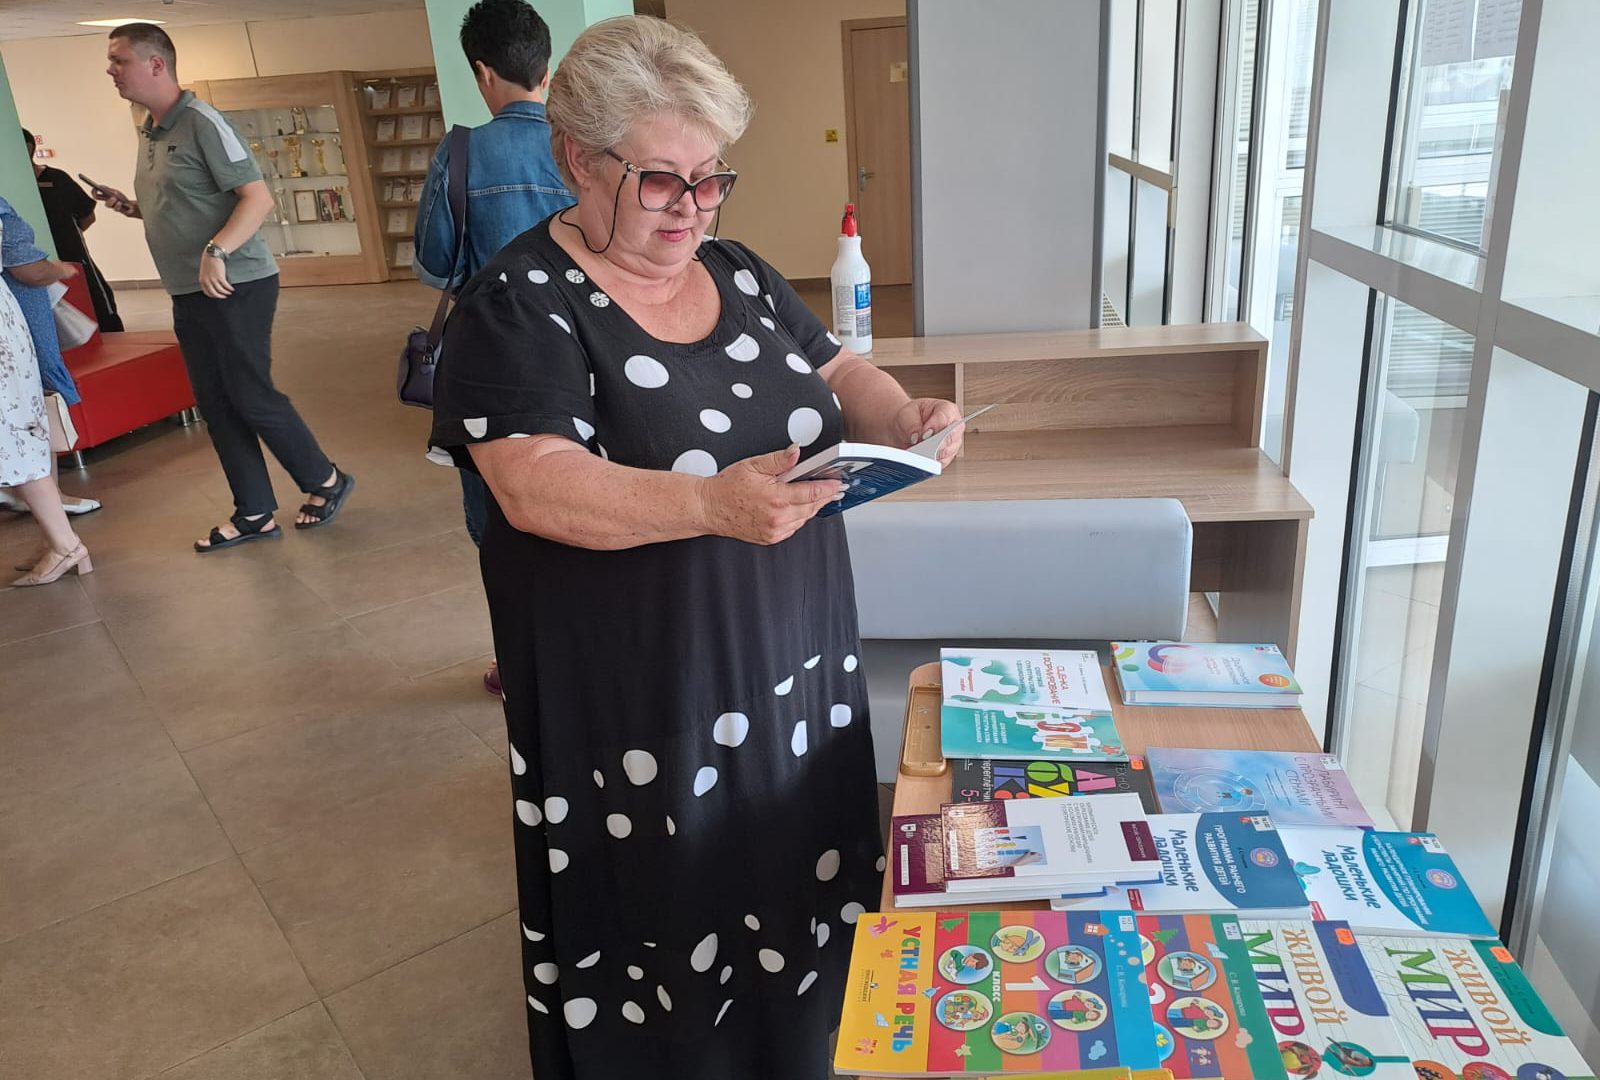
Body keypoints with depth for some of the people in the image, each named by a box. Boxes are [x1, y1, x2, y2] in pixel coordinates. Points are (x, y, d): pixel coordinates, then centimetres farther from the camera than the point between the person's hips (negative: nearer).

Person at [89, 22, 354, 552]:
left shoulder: (201, 122, -12)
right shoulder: (149, 132, 14)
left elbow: (258, 197, -20)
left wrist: (217, 251, -31)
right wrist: (130, 207, 8)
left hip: (236, 286, -9)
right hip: (188, 294, 9)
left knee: (250, 395, -4)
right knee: (216, 405, 9)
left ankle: (326, 481, 15)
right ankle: (254, 514, 16)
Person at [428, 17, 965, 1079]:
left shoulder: (736, 270, 7)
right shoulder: (520, 306, -13)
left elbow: (837, 374, 14)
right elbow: (535, 486, -25)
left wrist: (903, 415, -9)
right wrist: (712, 506, -39)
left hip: (799, 672, 6)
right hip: (642, 711, -6)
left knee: (799, 922, 21)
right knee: (667, 964, 11)